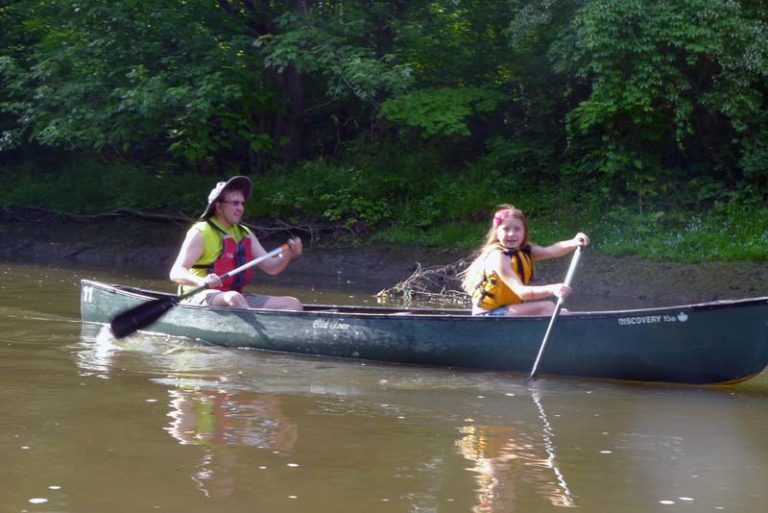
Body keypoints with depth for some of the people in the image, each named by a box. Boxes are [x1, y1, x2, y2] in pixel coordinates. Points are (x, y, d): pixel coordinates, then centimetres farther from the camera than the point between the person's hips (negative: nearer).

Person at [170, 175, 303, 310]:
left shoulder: (245, 234, 15)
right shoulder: (200, 233, -6)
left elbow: (271, 267, 13)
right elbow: (176, 273, -16)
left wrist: (288, 254, -10)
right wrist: (201, 281, -38)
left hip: (238, 299, 7)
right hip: (201, 299, -7)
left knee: (293, 304, -8)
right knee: (234, 298, -40)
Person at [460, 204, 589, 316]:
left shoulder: (525, 252, 3)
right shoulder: (498, 257, -21)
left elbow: (551, 251, -18)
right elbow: (520, 292, -32)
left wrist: (573, 243, -39)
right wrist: (552, 289, -48)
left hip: (509, 310, 8)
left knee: (561, 313, 1)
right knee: (547, 307, -20)